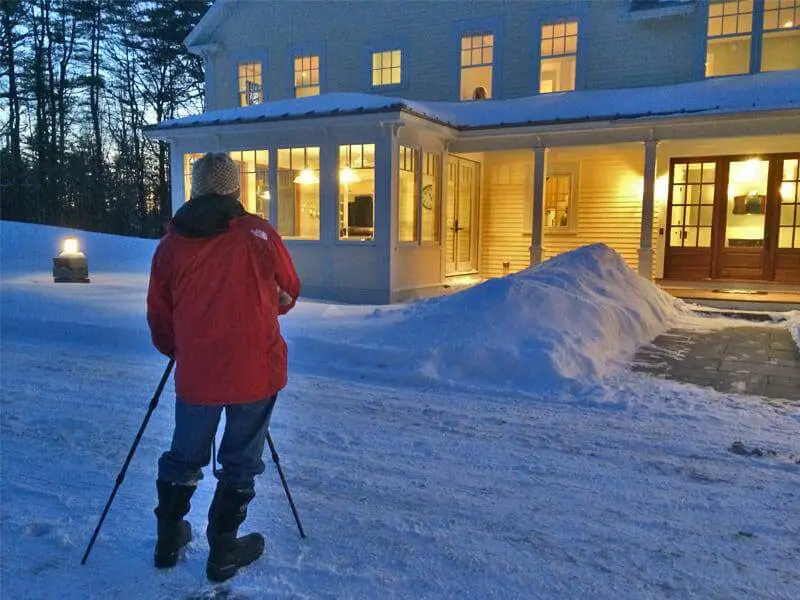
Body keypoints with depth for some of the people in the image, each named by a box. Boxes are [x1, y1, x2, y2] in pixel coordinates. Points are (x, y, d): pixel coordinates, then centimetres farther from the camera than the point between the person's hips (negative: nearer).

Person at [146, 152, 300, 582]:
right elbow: (289, 293, 7)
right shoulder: (258, 233, -7)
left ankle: (169, 539, 37)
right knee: (240, 463, 13)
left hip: (195, 373, 3)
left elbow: (158, 317, 6)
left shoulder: (170, 243, -1)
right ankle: (223, 552, 24)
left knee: (184, 456, 22)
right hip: (255, 370, -2)